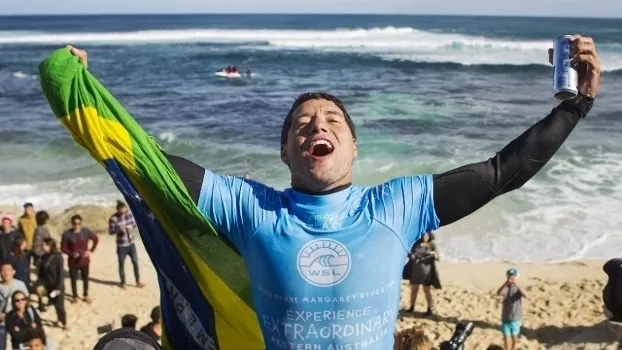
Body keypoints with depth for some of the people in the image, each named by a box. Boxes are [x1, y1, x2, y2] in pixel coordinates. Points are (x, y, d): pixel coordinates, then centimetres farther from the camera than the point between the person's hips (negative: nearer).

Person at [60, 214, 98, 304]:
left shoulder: (86, 232, -8)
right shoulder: (67, 234, -14)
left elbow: (96, 239, 7)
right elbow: (63, 248, -7)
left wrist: (91, 250, -1)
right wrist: (71, 253, -21)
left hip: (84, 260, 2)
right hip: (73, 262, -2)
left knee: (85, 279, 14)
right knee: (73, 279, 9)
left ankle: (86, 296, 32)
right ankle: (75, 297, 28)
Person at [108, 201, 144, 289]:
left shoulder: (129, 214, -4)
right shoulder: (113, 218, -14)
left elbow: (134, 224, 8)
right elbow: (110, 231, -10)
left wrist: (131, 227, -14)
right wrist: (118, 229, -28)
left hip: (131, 243, 3)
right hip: (121, 245, -3)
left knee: (135, 262, 4)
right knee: (122, 264, 9)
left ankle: (138, 282, 17)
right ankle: (123, 283, 25)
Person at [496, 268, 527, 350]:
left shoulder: (518, 289, -7)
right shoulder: (505, 288, -7)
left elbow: (525, 295, -29)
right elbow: (498, 293, -29)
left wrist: (516, 284, -40)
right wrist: (506, 283, -44)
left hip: (516, 319, 1)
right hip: (505, 318, -1)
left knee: (514, 337, 15)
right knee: (507, 338, -1)